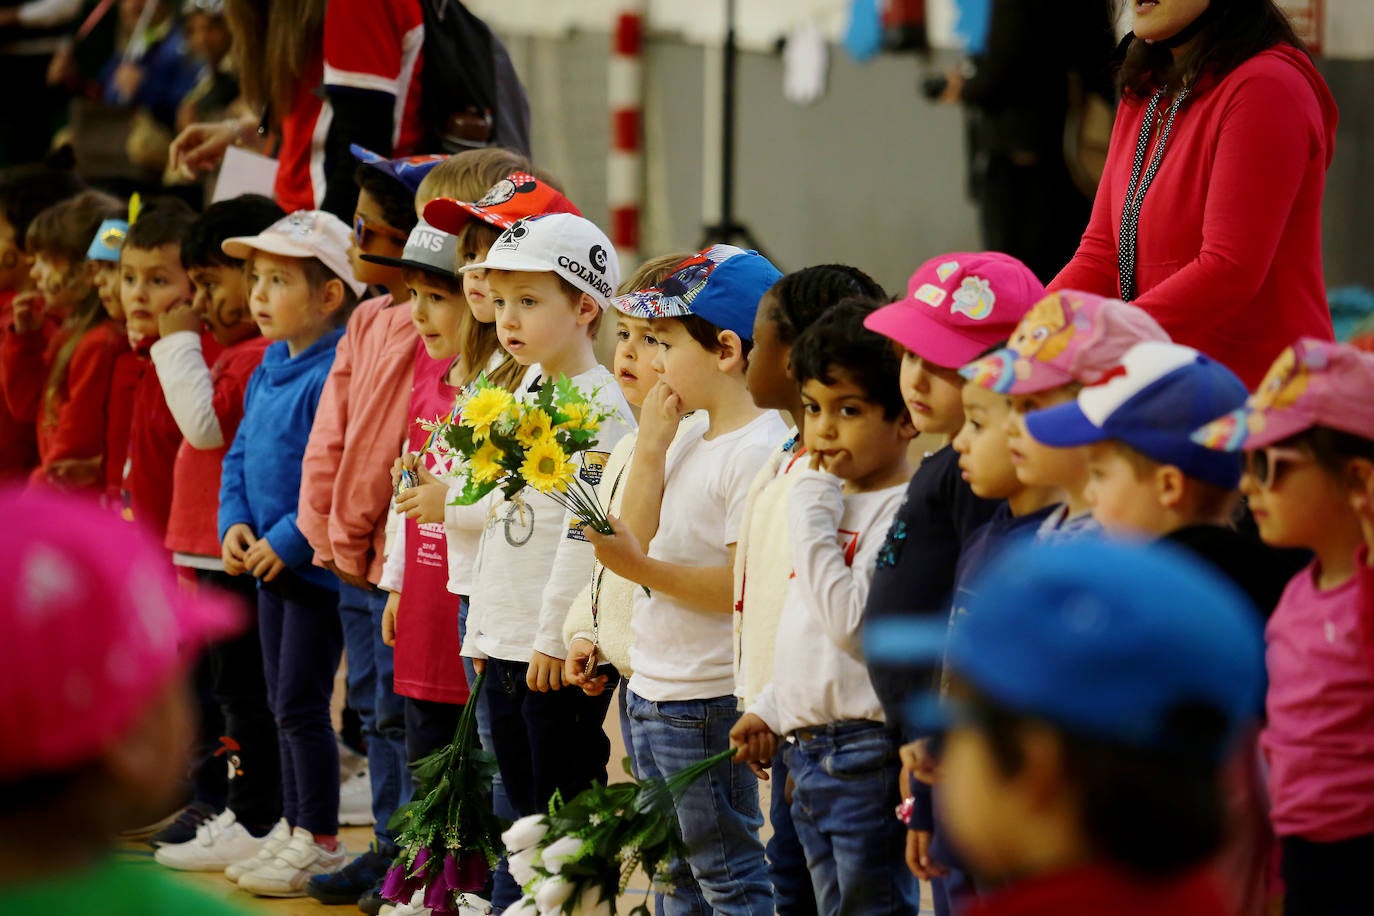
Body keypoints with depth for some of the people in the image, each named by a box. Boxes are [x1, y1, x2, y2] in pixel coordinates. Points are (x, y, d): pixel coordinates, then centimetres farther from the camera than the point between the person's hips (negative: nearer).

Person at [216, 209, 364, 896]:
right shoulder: (266, 373, 11)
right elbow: (240, 456, 17)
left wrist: (289, 541, -22)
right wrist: (234, 523, 0)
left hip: (318, 564, -9)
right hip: (271, 562, 9)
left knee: (301, 704, -4)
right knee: (283, 703, 15)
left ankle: (321, 842, 6)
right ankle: (298, 831, 24)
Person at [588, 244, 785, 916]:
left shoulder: (759, 451, -18)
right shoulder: (689, 441, 11)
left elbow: (745, 583, -23)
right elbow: (637, 540, 11)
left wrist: (644, 569, -26)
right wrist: (651, 448, 4)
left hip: (709, 702, -10)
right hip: (653, 692, 10)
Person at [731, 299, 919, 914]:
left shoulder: (903, 511, -15)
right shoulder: (834, 499, 15)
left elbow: (851, 620, -25)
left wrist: (812, 516, -18)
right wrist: (771, 709, 21)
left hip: (866, 752, -9)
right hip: (810, 753, 9)